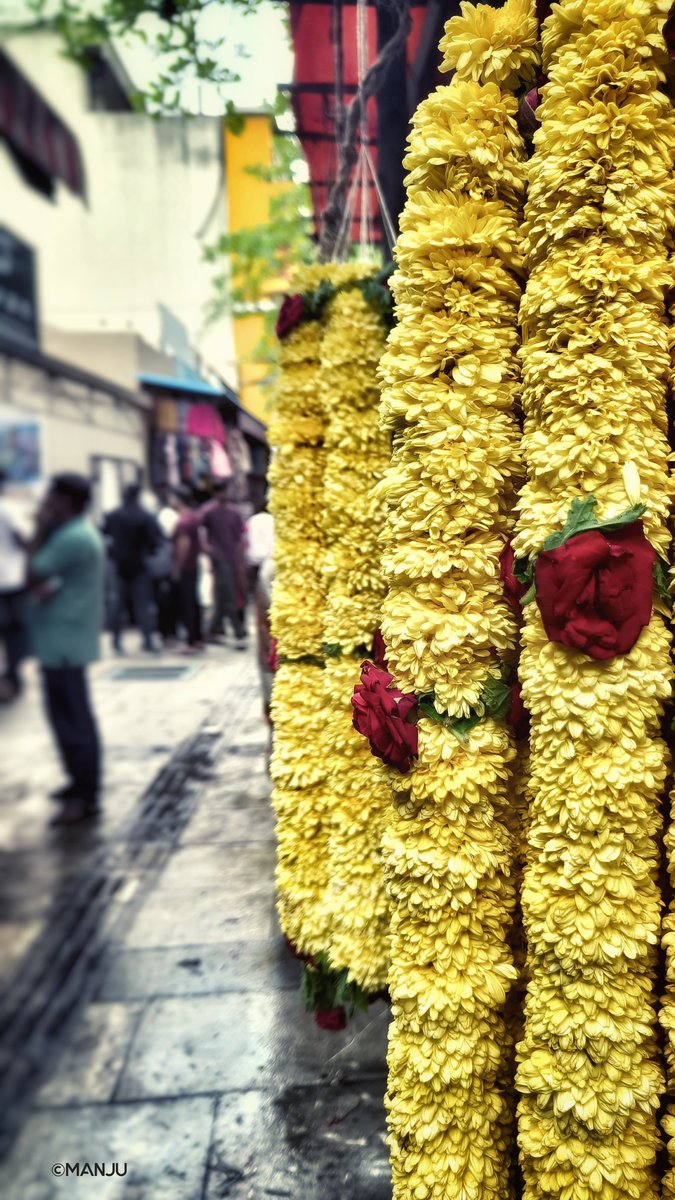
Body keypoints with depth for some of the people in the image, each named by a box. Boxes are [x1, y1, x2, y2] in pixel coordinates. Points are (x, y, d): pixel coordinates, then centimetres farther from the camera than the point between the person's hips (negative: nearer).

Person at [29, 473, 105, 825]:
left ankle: (85, 796, 3)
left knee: (71, 718, -4)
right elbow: (48, 578, 15)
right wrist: (49, 586, -8)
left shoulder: (73, 538, -19)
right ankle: (82, 781, 29)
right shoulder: (80, 533, 15)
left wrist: (41, 531, -10)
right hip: (64, 639, 11)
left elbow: (33, 577, -16)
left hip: (64, 641, -11)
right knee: (72, 715, 18)